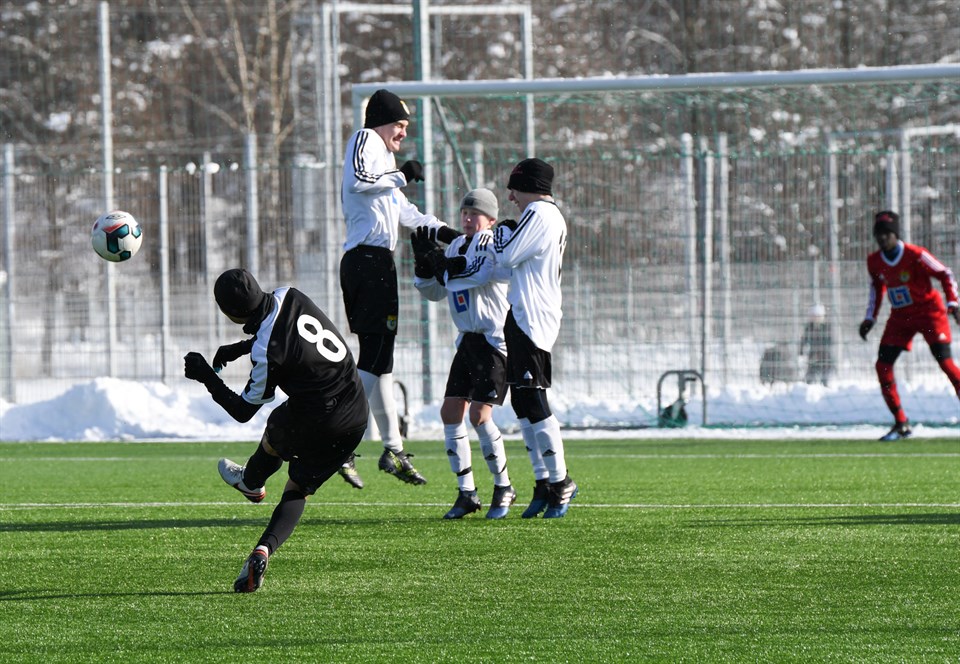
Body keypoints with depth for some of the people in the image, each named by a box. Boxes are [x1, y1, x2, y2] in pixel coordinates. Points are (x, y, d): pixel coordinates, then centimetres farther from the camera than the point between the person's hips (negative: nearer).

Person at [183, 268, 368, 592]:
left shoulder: (266, 354, -25)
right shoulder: (288, 297, -6)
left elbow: (243, 411, -10)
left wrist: (207, 377, -1)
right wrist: (238, 348, 21)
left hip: (314, 423, -6)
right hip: (356, 416, 6)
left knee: (274, 437, 30)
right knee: (297, 491, 15)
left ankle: (250, 483, 59)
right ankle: (262, 550, -3)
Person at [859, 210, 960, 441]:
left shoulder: (915, 255, -19)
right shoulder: (874, 261, -2)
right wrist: (870, 318, 14)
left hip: (929, 312, -5)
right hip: (900, 317, 5)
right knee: (883, 365, -5)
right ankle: (901, 424, 4)